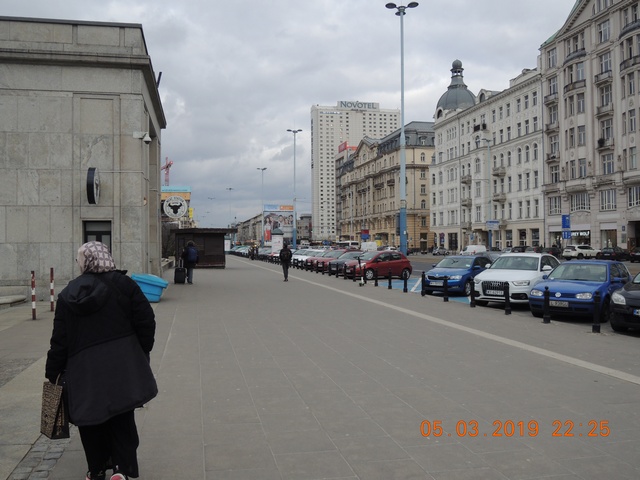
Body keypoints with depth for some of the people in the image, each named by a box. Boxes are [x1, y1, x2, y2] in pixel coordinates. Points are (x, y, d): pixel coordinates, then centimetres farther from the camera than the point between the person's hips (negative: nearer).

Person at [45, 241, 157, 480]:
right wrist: (142, 353, 8)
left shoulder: (68, 295, 0)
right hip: (123, 367, -1)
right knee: (121, 417, 10)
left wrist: (53, 372, 12)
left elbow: (60, 339, 1)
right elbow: (146, 321, -6)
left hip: (85, 369, 1)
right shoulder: (123, 284, -4)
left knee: (92, 419, 16)